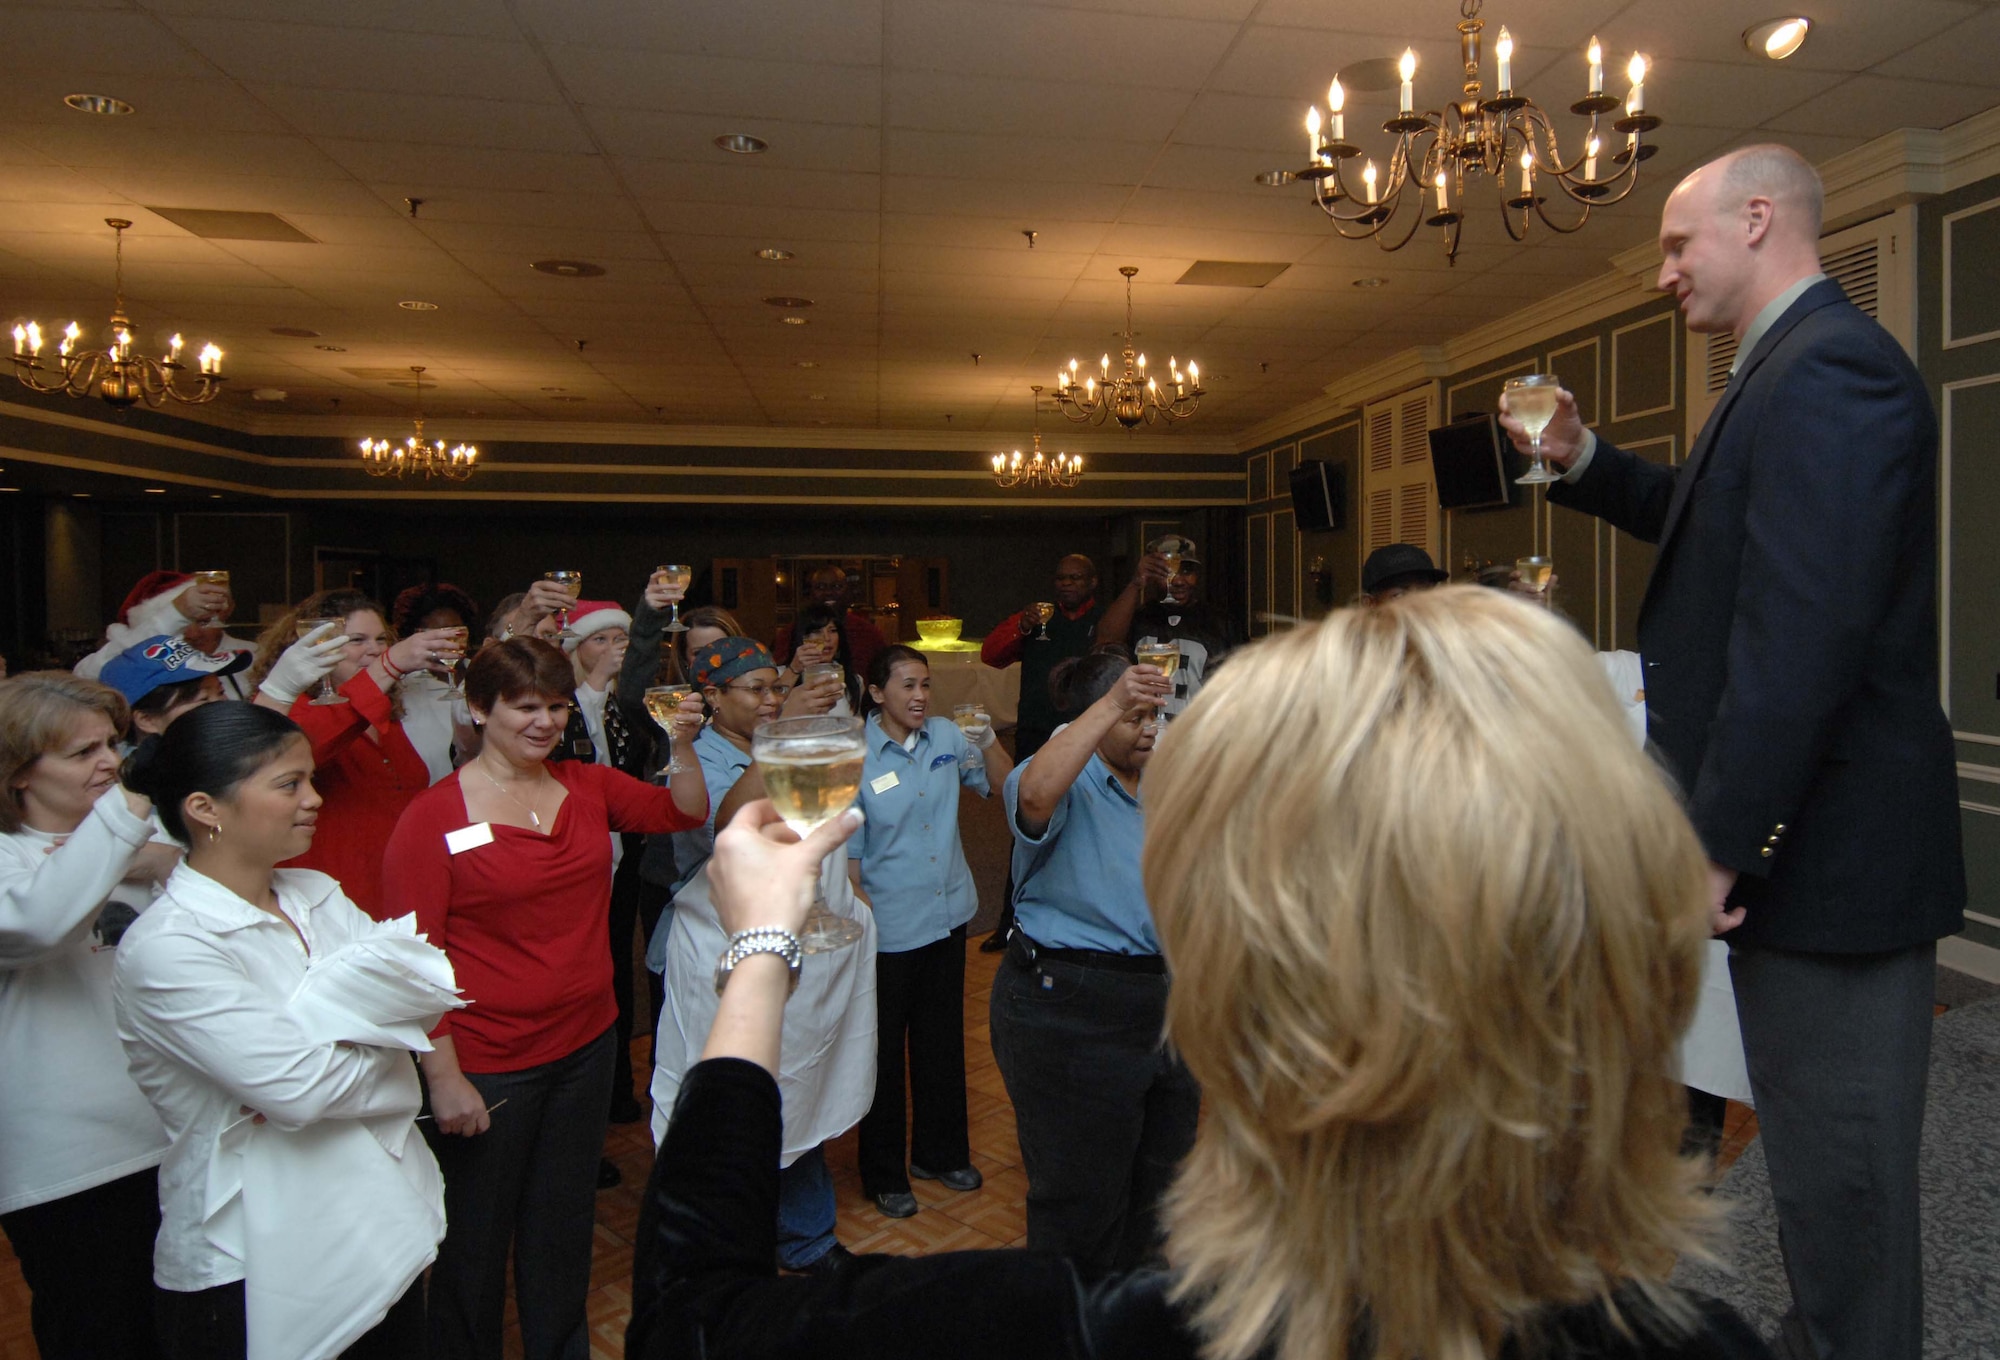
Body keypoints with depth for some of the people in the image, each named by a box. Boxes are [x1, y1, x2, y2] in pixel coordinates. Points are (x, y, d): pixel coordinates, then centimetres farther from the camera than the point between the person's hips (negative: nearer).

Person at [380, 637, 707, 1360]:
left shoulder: (586, 786, 1)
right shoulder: (433, 817, -14)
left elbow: (685, 812, 3)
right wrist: (444, 1078, -16)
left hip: (585, 1045, 5)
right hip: (486, 1068, -5)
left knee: (564, 1225, 23)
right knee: (476, 1239, 14)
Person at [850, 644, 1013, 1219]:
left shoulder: (946, 736, -3)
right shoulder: (854, 758, -14)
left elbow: (1004, 786, 5)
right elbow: (846, 854, -10)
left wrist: (988, 741, -13)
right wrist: (861, 927, -12)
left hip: (948, 916, 5)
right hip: (889, 929, -4)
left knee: (943, 1042, 19)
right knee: (884, 1053, 11)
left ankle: (940, 1151, 40)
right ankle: (884, 1174, 30)